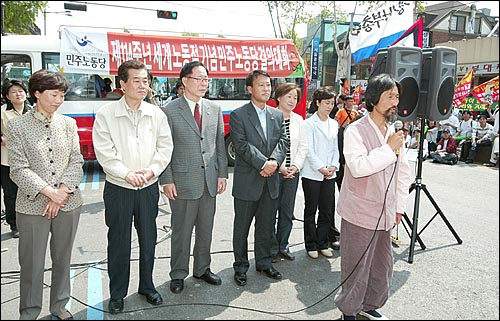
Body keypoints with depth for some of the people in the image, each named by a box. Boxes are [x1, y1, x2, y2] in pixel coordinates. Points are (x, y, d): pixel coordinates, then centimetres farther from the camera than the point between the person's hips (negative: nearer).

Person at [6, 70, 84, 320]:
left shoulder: (68, 123, 5)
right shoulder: (17, 125, -2)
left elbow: (76, 162, 2)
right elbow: (18, 169, -7)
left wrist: (62, 191, -11)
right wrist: (48, 192, -15)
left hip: (68, 204, 3)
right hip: (32, 206, -2)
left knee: (63, 259, 14)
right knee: (32, 264, 7)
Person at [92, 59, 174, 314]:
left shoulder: (156, 114, 3)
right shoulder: (106, 114, -5)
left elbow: (165, 147, 2)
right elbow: (104, 152, -10)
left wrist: (152, 170, -12)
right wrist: (127, 174, -17)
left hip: (148, 188, 3)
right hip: (118, 188, -2)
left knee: (148, 240, 13)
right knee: (118, 242, 8)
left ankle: (147, 286, 33)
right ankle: (117, 293, 26)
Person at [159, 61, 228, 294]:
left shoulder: (215, 109, 8)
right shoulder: (170, 111, -4)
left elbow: (220, 144, 10)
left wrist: (222, 174, 4)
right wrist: (167, 181, -10)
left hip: (210, 181, 4)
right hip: (183, 181, -4)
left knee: (206, 229, 15)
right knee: (182, 231, 8)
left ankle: (202, 269, 33)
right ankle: (178, 274, 25)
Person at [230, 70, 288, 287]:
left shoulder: (278, 115, 11)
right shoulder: (238, 115, -5)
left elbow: (283, 142, 3)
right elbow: (242, 145, -14)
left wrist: (274, 161, -16)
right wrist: (263, 164, -20)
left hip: (270, 181, 5)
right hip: (247, 181, -4)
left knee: (266, 226, 15)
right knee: (242, 227, 8)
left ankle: (264, 262, 32)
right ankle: (241, 267, 24)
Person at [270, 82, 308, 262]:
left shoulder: (298, 120, 11)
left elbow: (303, 146, 11)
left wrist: (296, 166, -2)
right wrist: (278, 166, -14)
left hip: (292, 172, 5)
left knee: (288, 212, 11)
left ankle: (283, 246, 25)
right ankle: (272, 248, 17)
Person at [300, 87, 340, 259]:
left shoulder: (334, 124, 12)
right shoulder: (309, 123, -5)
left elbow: (335, 148, 12)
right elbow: (309, 150, -10)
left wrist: (333, 166, -3)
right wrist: (321, 168, -14)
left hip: (329, 174, 5)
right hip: (312, 173, -5)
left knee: (327, 211, 9)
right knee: (311, 211, 5)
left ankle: (322, 243, 22)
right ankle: (311, 245, 17)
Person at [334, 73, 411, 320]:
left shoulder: (395, 132, 9)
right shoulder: (355, 131, -12)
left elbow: (403, 171, 17)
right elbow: (358, 166, -29)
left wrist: (399, 205, 14)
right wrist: (389, 149, -21)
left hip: (385, 213, 7)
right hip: (360, 213, -7)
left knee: (383, 264, 17)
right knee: (356, 266, 3)